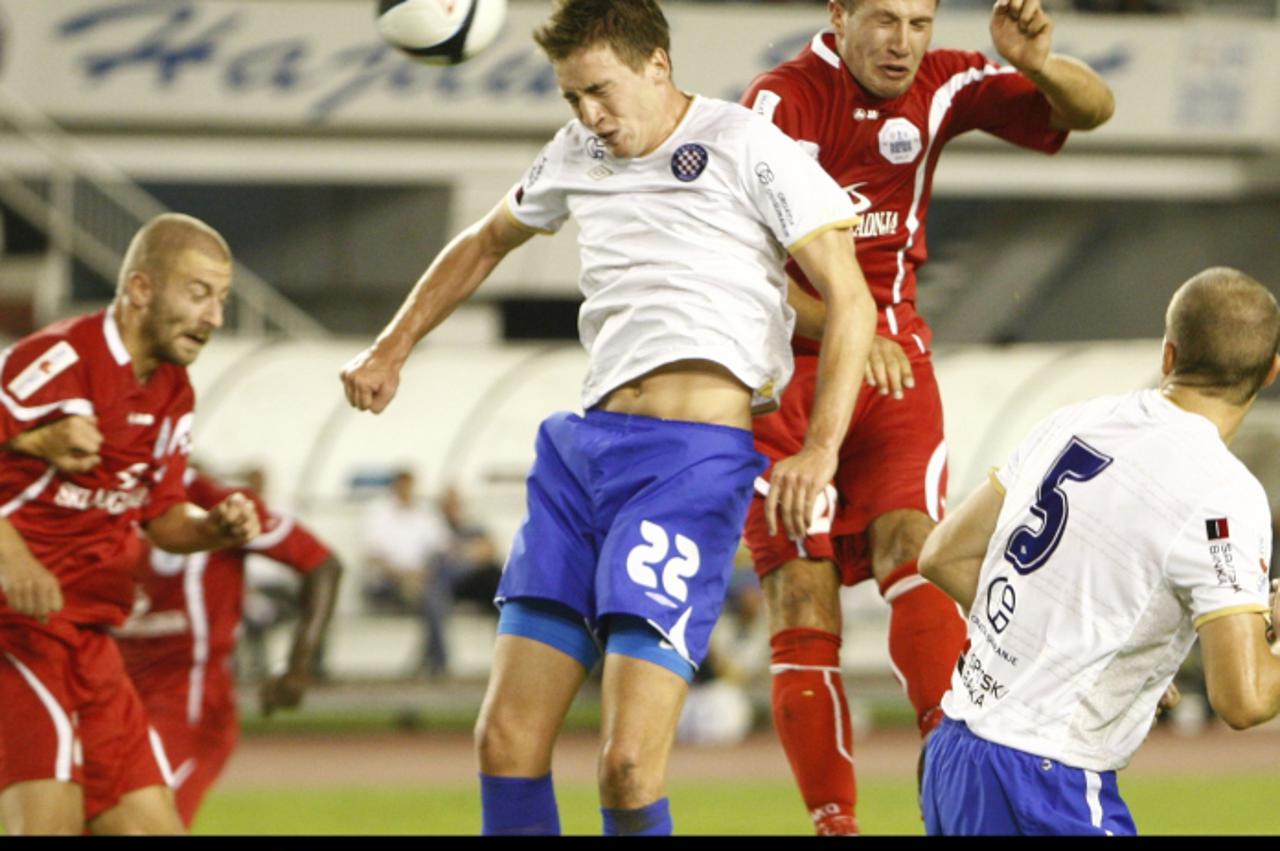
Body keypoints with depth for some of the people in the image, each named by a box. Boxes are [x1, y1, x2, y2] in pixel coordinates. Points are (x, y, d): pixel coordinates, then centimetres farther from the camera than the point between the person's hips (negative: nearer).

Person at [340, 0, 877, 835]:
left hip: (692, 460, -7)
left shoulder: (747, 148, -4)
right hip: (582, 446, 7)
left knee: (628, 766, -17)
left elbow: (850, 298, -7)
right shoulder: (579, 154, 16)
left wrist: (821, 447, -20)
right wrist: (393, 349, 33)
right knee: (507, 741, 0)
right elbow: (488, 242, 35)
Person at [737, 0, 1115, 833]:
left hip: (893, 360, 2)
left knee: (912, 546, -20)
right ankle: (834, 821, -5)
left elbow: (1091, 109, -2)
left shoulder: (943, 86, 1)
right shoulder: (782, 99, -12)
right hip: (784, 366, -2)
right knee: (801, 600, -7)